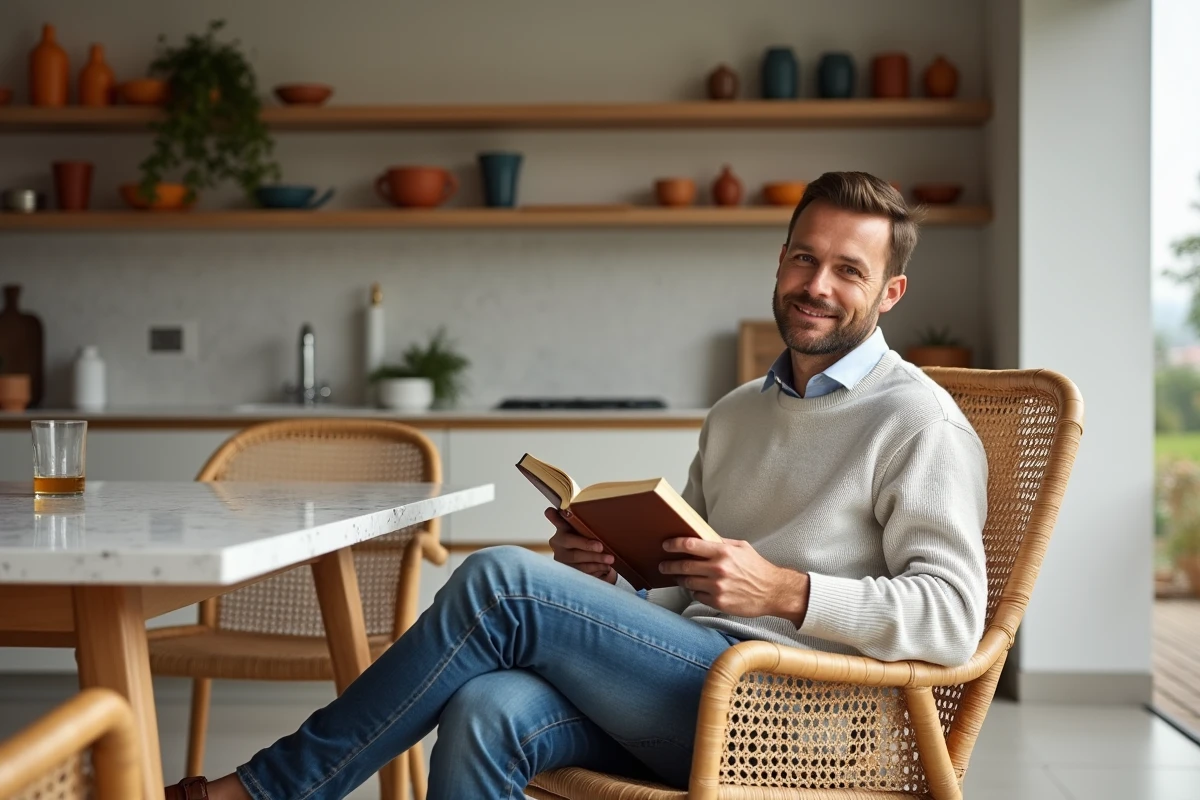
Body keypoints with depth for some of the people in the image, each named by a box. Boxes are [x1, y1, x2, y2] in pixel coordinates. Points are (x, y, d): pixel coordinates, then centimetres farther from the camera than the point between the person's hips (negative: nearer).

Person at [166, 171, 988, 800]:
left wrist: (784, 589, -18)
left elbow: (951, 615, -11)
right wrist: (602, 580, 5)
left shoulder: (918, 421, 0)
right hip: (697, 687, 7)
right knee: (489, 711, -27)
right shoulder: (736, 414, 24)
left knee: (500, 581, -21)